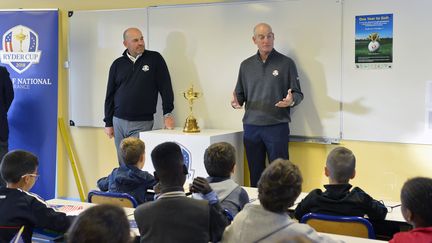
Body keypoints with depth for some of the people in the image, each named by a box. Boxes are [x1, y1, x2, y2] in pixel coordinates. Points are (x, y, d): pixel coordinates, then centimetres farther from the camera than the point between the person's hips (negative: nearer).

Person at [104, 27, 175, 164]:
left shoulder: (155, 59, 0)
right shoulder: (118, 64, 8)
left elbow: (166, 87, -1)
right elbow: (110, 95, 13)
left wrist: (167, 114, -7)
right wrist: (108, 123, 10)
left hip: (142, 123, -3)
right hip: (119, 122, 3)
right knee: (123, 164, 7)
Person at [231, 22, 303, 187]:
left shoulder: (286, 63, 1)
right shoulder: (246, 65, 11)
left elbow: (298, 94, 2)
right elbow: (240, 94, 16)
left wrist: (291, 100, -20)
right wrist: (236, 102, -7)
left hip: (277, 126, -3)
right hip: (251, 127, 3)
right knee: (255, 175, 8)